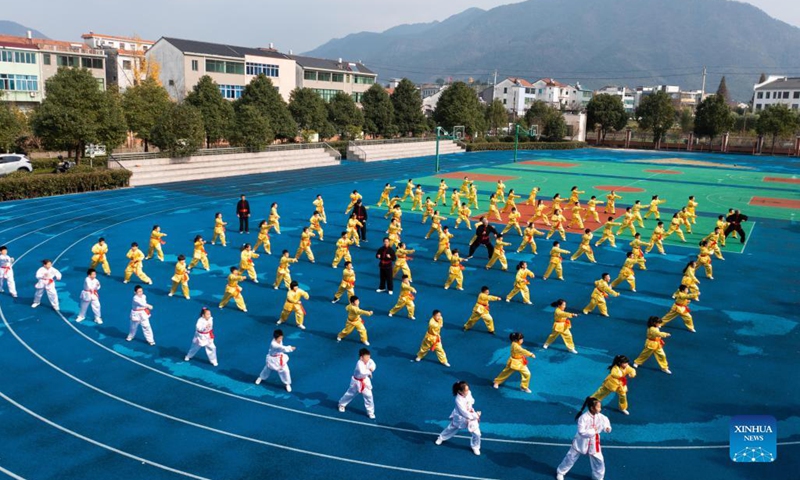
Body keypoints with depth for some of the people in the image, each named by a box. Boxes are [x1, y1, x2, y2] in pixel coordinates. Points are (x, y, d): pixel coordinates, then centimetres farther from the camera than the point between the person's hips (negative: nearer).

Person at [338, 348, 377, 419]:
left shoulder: (369, 361, -14)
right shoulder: (359, 363, -34)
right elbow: (362, 372, -46)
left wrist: (371, 368, -31)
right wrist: (369, 372, -30)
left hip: (365, 381, 5)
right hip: (357, 381, -5)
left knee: (369, 396, 1)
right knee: (350, 394, 16)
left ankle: (370, 412, 19)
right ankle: (341, 404, 44)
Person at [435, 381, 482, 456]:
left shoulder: (468, 393, -18)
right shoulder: (459, 400, -35)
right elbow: (464, 412, -31)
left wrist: (471, 409, -14)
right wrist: (475, 416, -25)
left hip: (471, 416, 4)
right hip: (460, 418, -4)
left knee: (477, 433, 0)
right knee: (451, 429, 22)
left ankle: (475, 447, 29)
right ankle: (441, 438, 52)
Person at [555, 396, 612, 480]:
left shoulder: (600, 417, -12)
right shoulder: (583, 417, -29)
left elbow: (605, 420, 9)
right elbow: (581, 432, -31)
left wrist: (607, 427, -10)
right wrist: (593, 431, -30)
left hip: (593, 444, 4)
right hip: (581, 443, -4)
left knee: (599, 461, 10)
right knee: (571, 458, 11)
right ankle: (560, 472, 33)